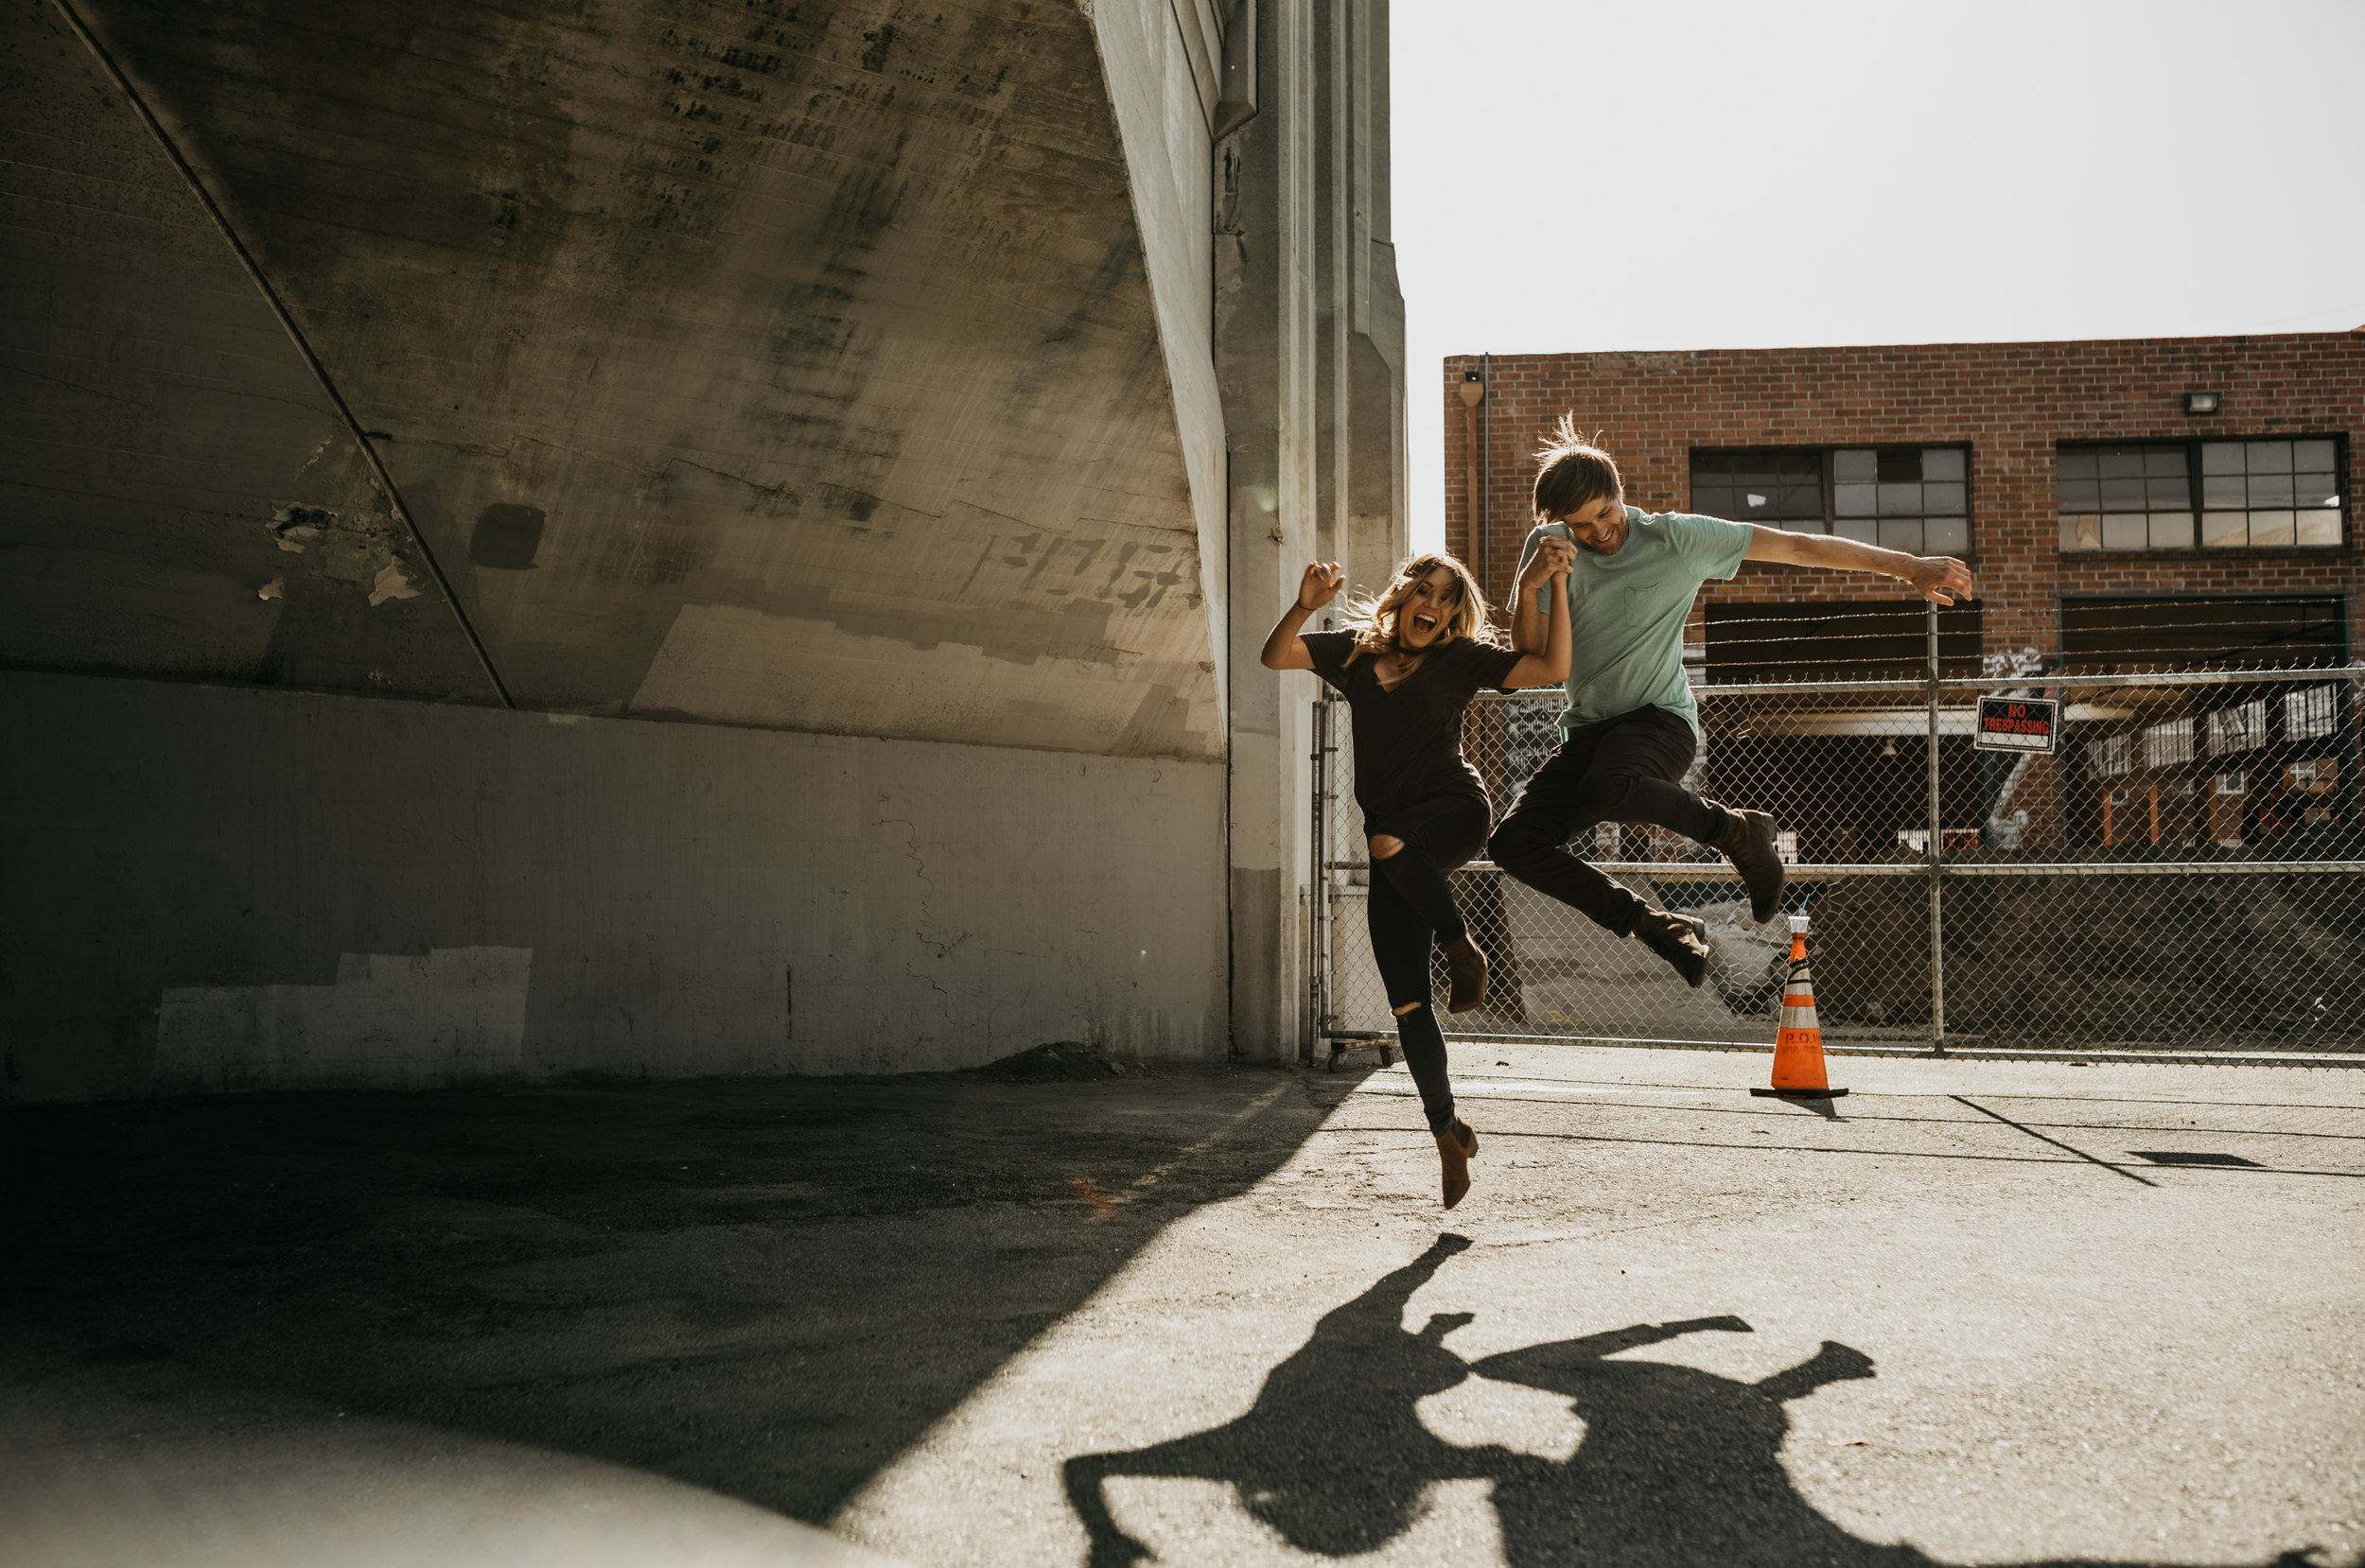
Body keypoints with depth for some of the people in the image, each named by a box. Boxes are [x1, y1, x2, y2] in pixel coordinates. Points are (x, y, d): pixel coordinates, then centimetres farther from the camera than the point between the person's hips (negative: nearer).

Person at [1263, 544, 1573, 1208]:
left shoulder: (1461, 657, 3)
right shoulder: (1354, 650, 12)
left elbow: (1552, 669, -5)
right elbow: (1275, 657, 6)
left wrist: (1553, 587, -10)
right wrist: (1303, 605, -10)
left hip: (1455, 811, -3)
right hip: (1393, 847, 3)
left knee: (1391, 841, -40)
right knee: (1407, 1003, -1)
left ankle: (1463, 948, -16)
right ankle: (1448, 1133, 15)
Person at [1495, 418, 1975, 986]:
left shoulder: (1676, 537, -7)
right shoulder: (1549, 547, 3)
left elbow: (1796, 546, -5)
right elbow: (1529, 656, 2)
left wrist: (1906, 565, -5)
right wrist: (1530, 587, -17)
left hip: (1659, 720, -5)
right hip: (1586, 730, 5)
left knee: (1607, 789, -39)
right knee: (1513, 843, -14)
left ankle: (1739, 832, -10)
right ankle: (1658, 928, -1)